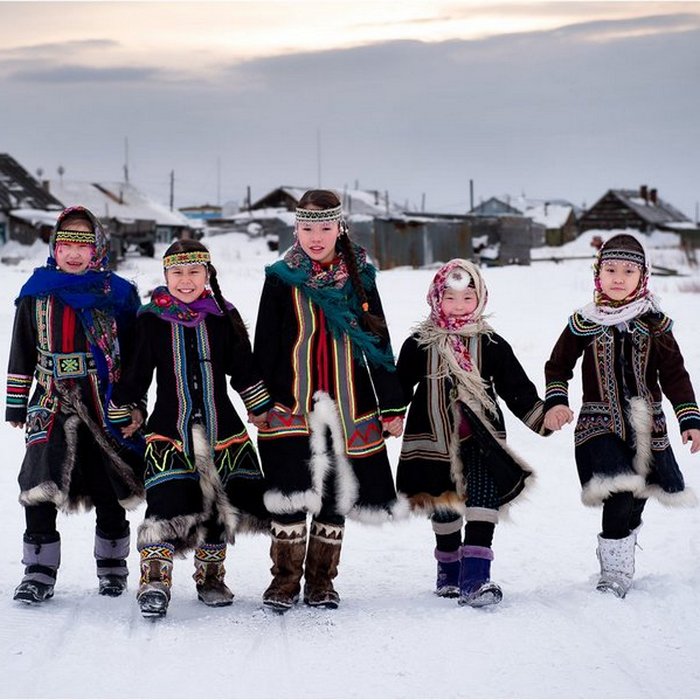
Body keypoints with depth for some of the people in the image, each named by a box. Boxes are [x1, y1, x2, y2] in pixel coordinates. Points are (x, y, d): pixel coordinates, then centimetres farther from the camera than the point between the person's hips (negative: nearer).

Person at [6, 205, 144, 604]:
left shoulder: (118, 293, 1)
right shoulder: (36, 293, 5)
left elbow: (134, 354, 6)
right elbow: (22, 354, 12)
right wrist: (16, 404, 10)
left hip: (106, 409, -1)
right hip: (52, 406, 1)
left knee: (110, 492, 8)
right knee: (39, 491, -10)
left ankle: (113, 568, 25)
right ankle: (40, 573, -1)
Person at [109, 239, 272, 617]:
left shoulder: (224, 317, 3)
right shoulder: (151, 320, -1)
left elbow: (244, 370, 12)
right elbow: (133, 374, 6)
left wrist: (260, 408, 14)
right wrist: (121, 415, 10)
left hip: (222, 428, 3)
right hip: (169, 430, -3)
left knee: (219, 508, 10)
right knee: (167, 506, -17)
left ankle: (210, 576, 26)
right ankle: (154, 580, -13)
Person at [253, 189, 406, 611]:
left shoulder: (360, 277, 6)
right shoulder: (281, 279, 1)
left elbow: (379, 342, 8)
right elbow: (265, 347, 4)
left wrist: (392, 405, 6)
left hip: (347, 404, 2)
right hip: (291, 402, -2)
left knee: (336, 496, 6)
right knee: (292, 495, -3)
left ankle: (321, 582, 17)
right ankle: (285, 581, 9)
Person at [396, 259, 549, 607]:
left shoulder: (491, 344, 1)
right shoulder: (419, 344, 0)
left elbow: (517, 388, 3)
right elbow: (399, 389, 6)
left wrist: (542, 417, -8)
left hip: (481, 442, -1)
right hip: (436, 442, 1)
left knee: (482, 504, -17)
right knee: (443, 510, 14)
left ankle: (475, 577, -21)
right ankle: (448, 569, 35)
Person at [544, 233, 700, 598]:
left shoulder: (654, 323, 3)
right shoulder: (584, 322, 0)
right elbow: (558, 365, 10)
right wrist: (555, 401, -6)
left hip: (646, 427, 3)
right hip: (600, 426, -3)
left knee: (636, 501, 9)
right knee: (619, 497, -19)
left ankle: (616, 554, 31)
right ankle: (615, 573, -9)